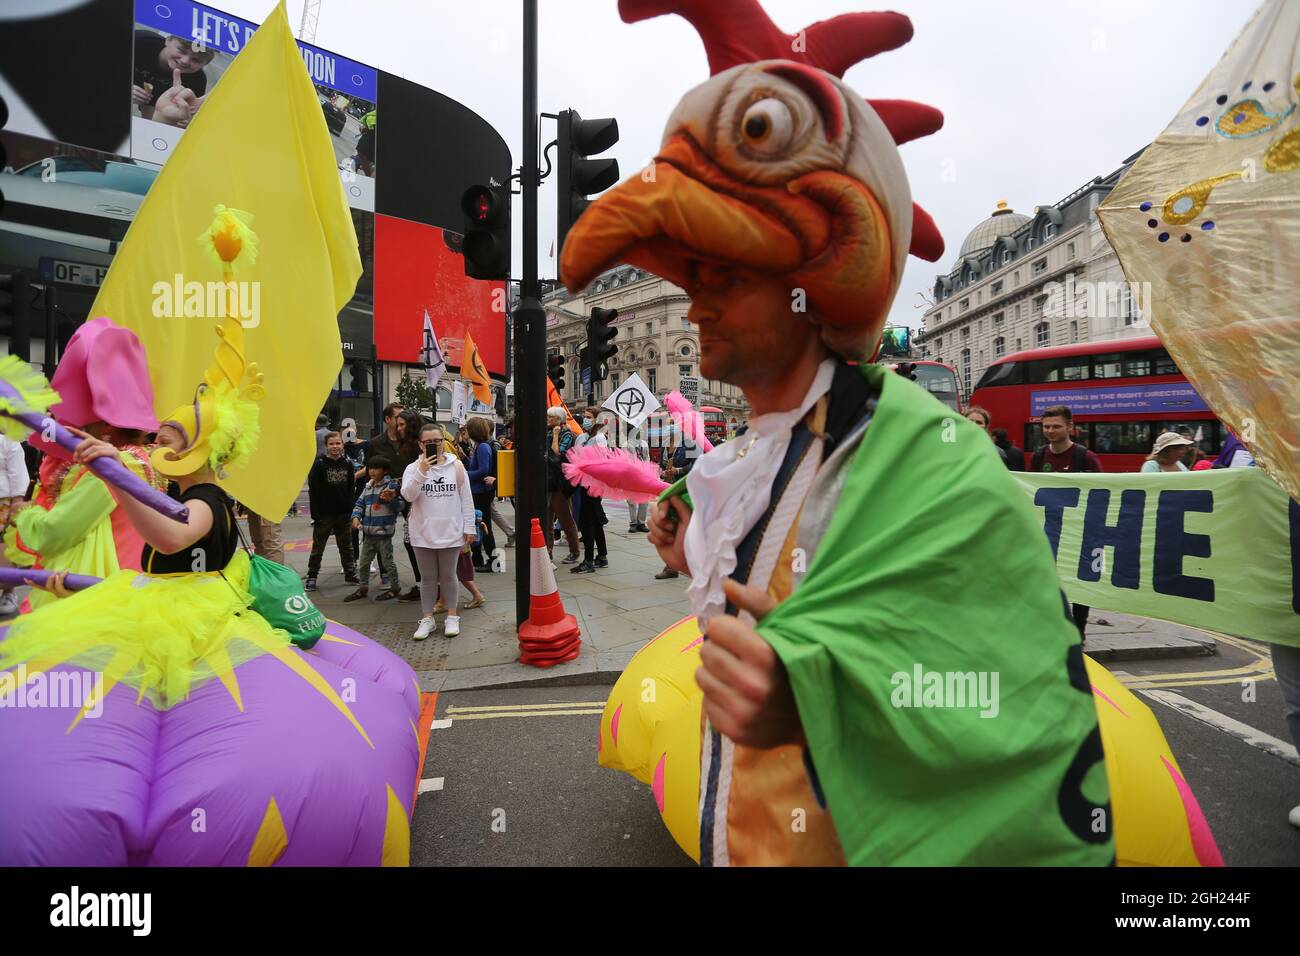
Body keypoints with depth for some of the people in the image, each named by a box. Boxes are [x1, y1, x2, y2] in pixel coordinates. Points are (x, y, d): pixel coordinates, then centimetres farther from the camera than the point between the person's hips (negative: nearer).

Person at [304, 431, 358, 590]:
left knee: (346, 546, 13)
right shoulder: (319, 464, -7)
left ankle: (350, 573, 24)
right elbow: (313, 491, -9)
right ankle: (311, 577, 16)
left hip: (343, 513, 3)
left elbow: (351, 489, 7)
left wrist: (351, 510, 0)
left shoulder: (347, 464, 4)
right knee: (318, 547, 7)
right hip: (324, 513, -3)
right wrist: (315, 514, -14)